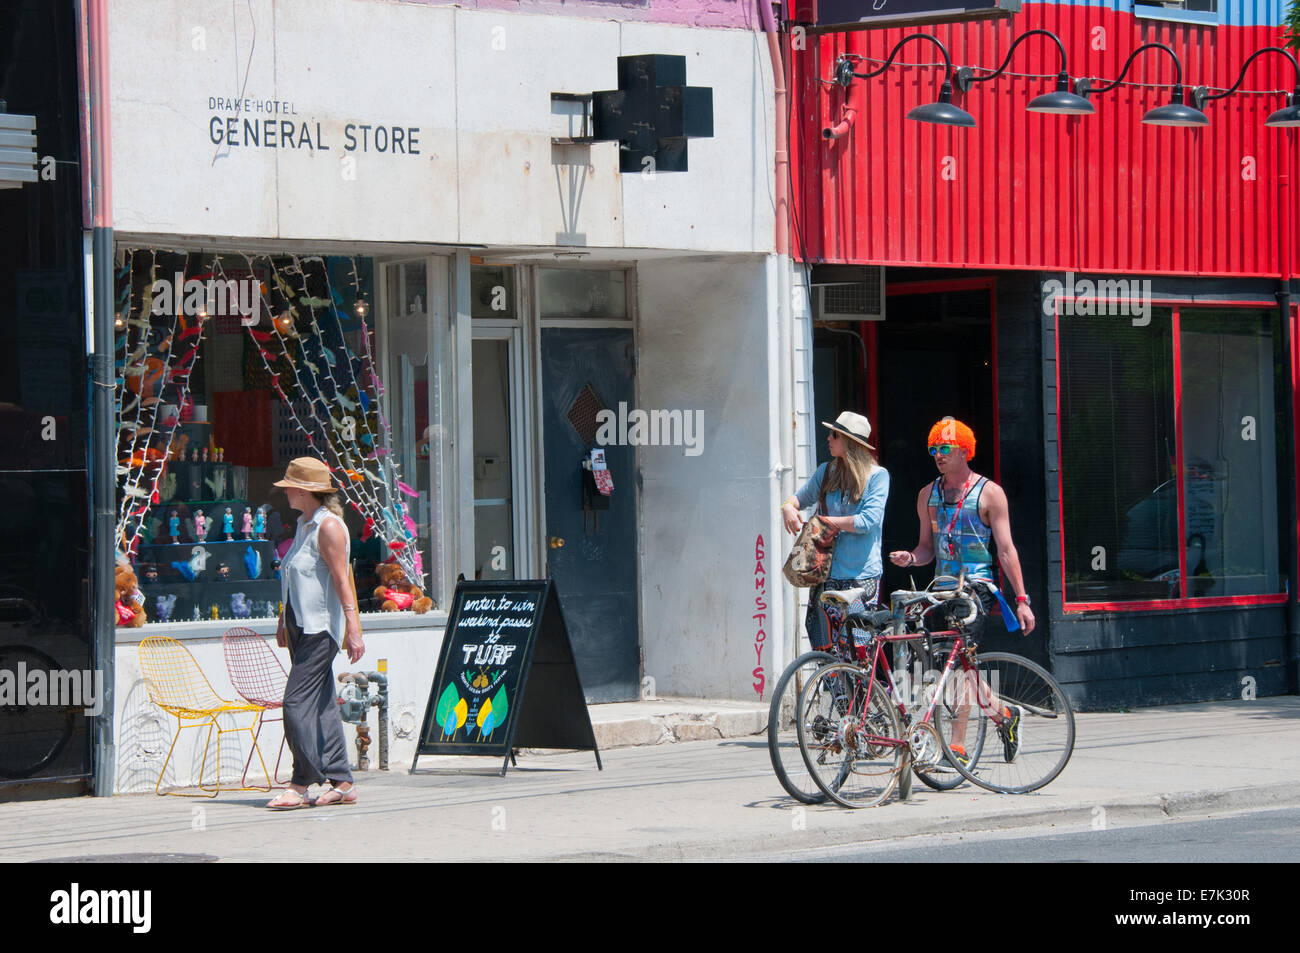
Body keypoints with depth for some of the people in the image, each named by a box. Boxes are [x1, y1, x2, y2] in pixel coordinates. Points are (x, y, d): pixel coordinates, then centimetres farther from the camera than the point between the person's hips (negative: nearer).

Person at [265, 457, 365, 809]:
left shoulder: (329, 526, -12)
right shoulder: (304, 525, 16)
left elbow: (341, 580, -17)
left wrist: (353, 629, -21)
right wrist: (284, 621, 26)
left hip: (320, 628, -9)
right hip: (301, 624, 9)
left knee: (297, 703, -12)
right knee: (321, 705, 8)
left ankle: (302, 783, -9)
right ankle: (340, 781, 10)